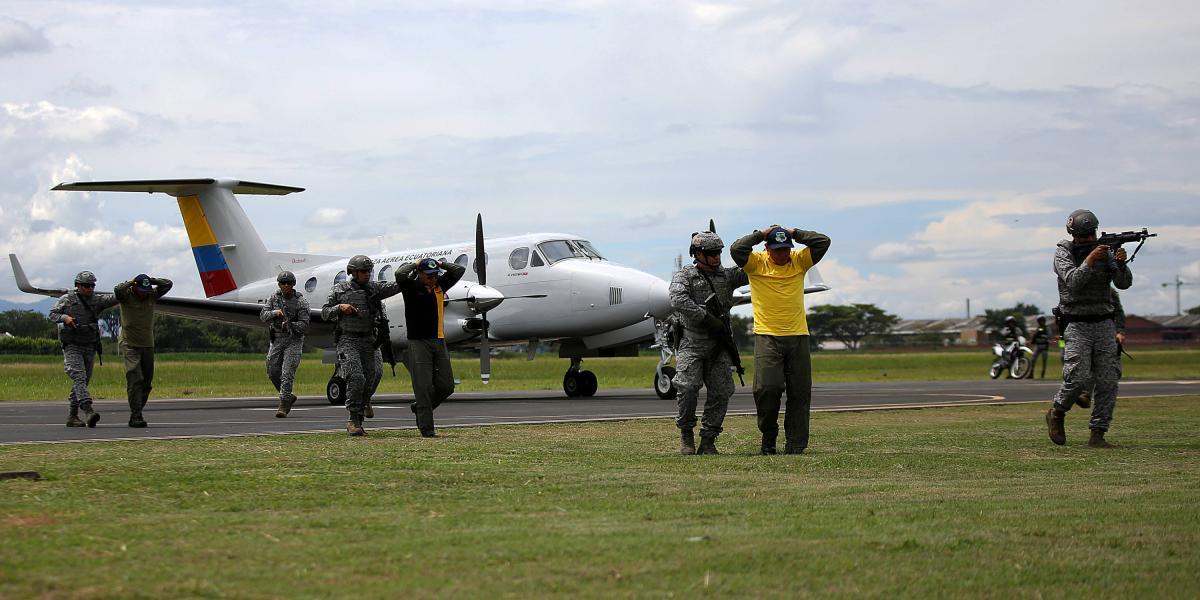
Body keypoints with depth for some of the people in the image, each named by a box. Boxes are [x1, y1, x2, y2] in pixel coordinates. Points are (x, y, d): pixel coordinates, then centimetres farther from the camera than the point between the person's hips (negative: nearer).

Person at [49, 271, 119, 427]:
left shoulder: (97, 300, 5)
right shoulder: (67, 299, -1)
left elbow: (113, 298, -8)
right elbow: (53, 314, -1)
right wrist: (65, 317, -21)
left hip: (89, 347, 5)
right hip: (72, 347, -5)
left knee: (83, 381, 7)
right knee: (79, 377, -20)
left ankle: (72, 416, 16)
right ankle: (88, 411, -35)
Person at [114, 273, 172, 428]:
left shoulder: (152, 295, 4)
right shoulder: (126, 295, -8)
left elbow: (168, 284, 1)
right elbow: (117, 290, -29)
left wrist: (151, 281, -5)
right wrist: (131, 282, -15)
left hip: (148, 345, 5)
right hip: (129, 345, -5)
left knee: (147, 383, 7)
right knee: (135, 380, -16)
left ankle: (135, 414, 19)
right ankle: (136, 416, -18)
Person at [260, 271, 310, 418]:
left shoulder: (301, 301, -9)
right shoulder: (274, 298, 5)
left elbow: (304, 324, -13)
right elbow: (263, 315, -4)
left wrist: (289, 325, -29)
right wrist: (274, 313, -23)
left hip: (294, 340, -5)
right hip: (277, 339, 5)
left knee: (287, 373, -13)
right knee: (273, 373, 7)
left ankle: (283, 405, -11)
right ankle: (288, 397, 27)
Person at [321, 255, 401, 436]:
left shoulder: (373, 288, 8)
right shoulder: (339, 289, 3)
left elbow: (397, 286, -2)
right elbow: (325, 313, 4)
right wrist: (340, 307, -14)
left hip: (367, 341, 4)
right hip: (347, 340, -4)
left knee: (367, 382, 3)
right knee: (356, 378, -21)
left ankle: (357, 422, 13)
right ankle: (354, 419, -14)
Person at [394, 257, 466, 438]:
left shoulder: (439, 285, 11)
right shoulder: (411, 287, -4)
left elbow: (459, 270, 12)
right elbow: (400, 274, -23)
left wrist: (440, 264, 7)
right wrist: (415, 264, -6)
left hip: (439, 341, 6)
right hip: (419, 342, -6)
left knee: (446, 386, 5)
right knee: (423, 387, -7)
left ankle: (419, 408, 27)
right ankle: (426, 429, -3)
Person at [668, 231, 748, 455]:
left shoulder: (726, 275, 12)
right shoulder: (684, 275, -1)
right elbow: (678, 300, -20)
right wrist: (707, 318, -22)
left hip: (718, 345, 4)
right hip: (692, 343, -4)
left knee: (722, 391, -4)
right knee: (687, 387, -16)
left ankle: (708, 441, 5)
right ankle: (686, 433, 5)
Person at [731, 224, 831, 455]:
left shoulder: (799, 261, 9)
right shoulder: (756, 263, 2)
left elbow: (823, 242, 2)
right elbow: (736, 250, -13)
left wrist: (795, 233, 2)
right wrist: (761, 234, -5)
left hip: (798, 336, 3)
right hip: (767, 336, -3)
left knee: (800, 393, 1)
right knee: (767, 388, -13)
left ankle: (795, 445, 6)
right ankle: (768, 438, 6)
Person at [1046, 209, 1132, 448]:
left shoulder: (1105, 251, 7)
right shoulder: (1063, 253, -2)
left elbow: (1124, 283, -2)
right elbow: (1073, 281, -18)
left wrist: (1121, 263, -21)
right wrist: (1090, 261, -28)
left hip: (1104, 324, 4)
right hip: (1077, 326, -4)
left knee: (1108, 381, -4)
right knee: (1079, 378, -15)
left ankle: (1097, 435, 2)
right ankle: (1056, 414, 12)